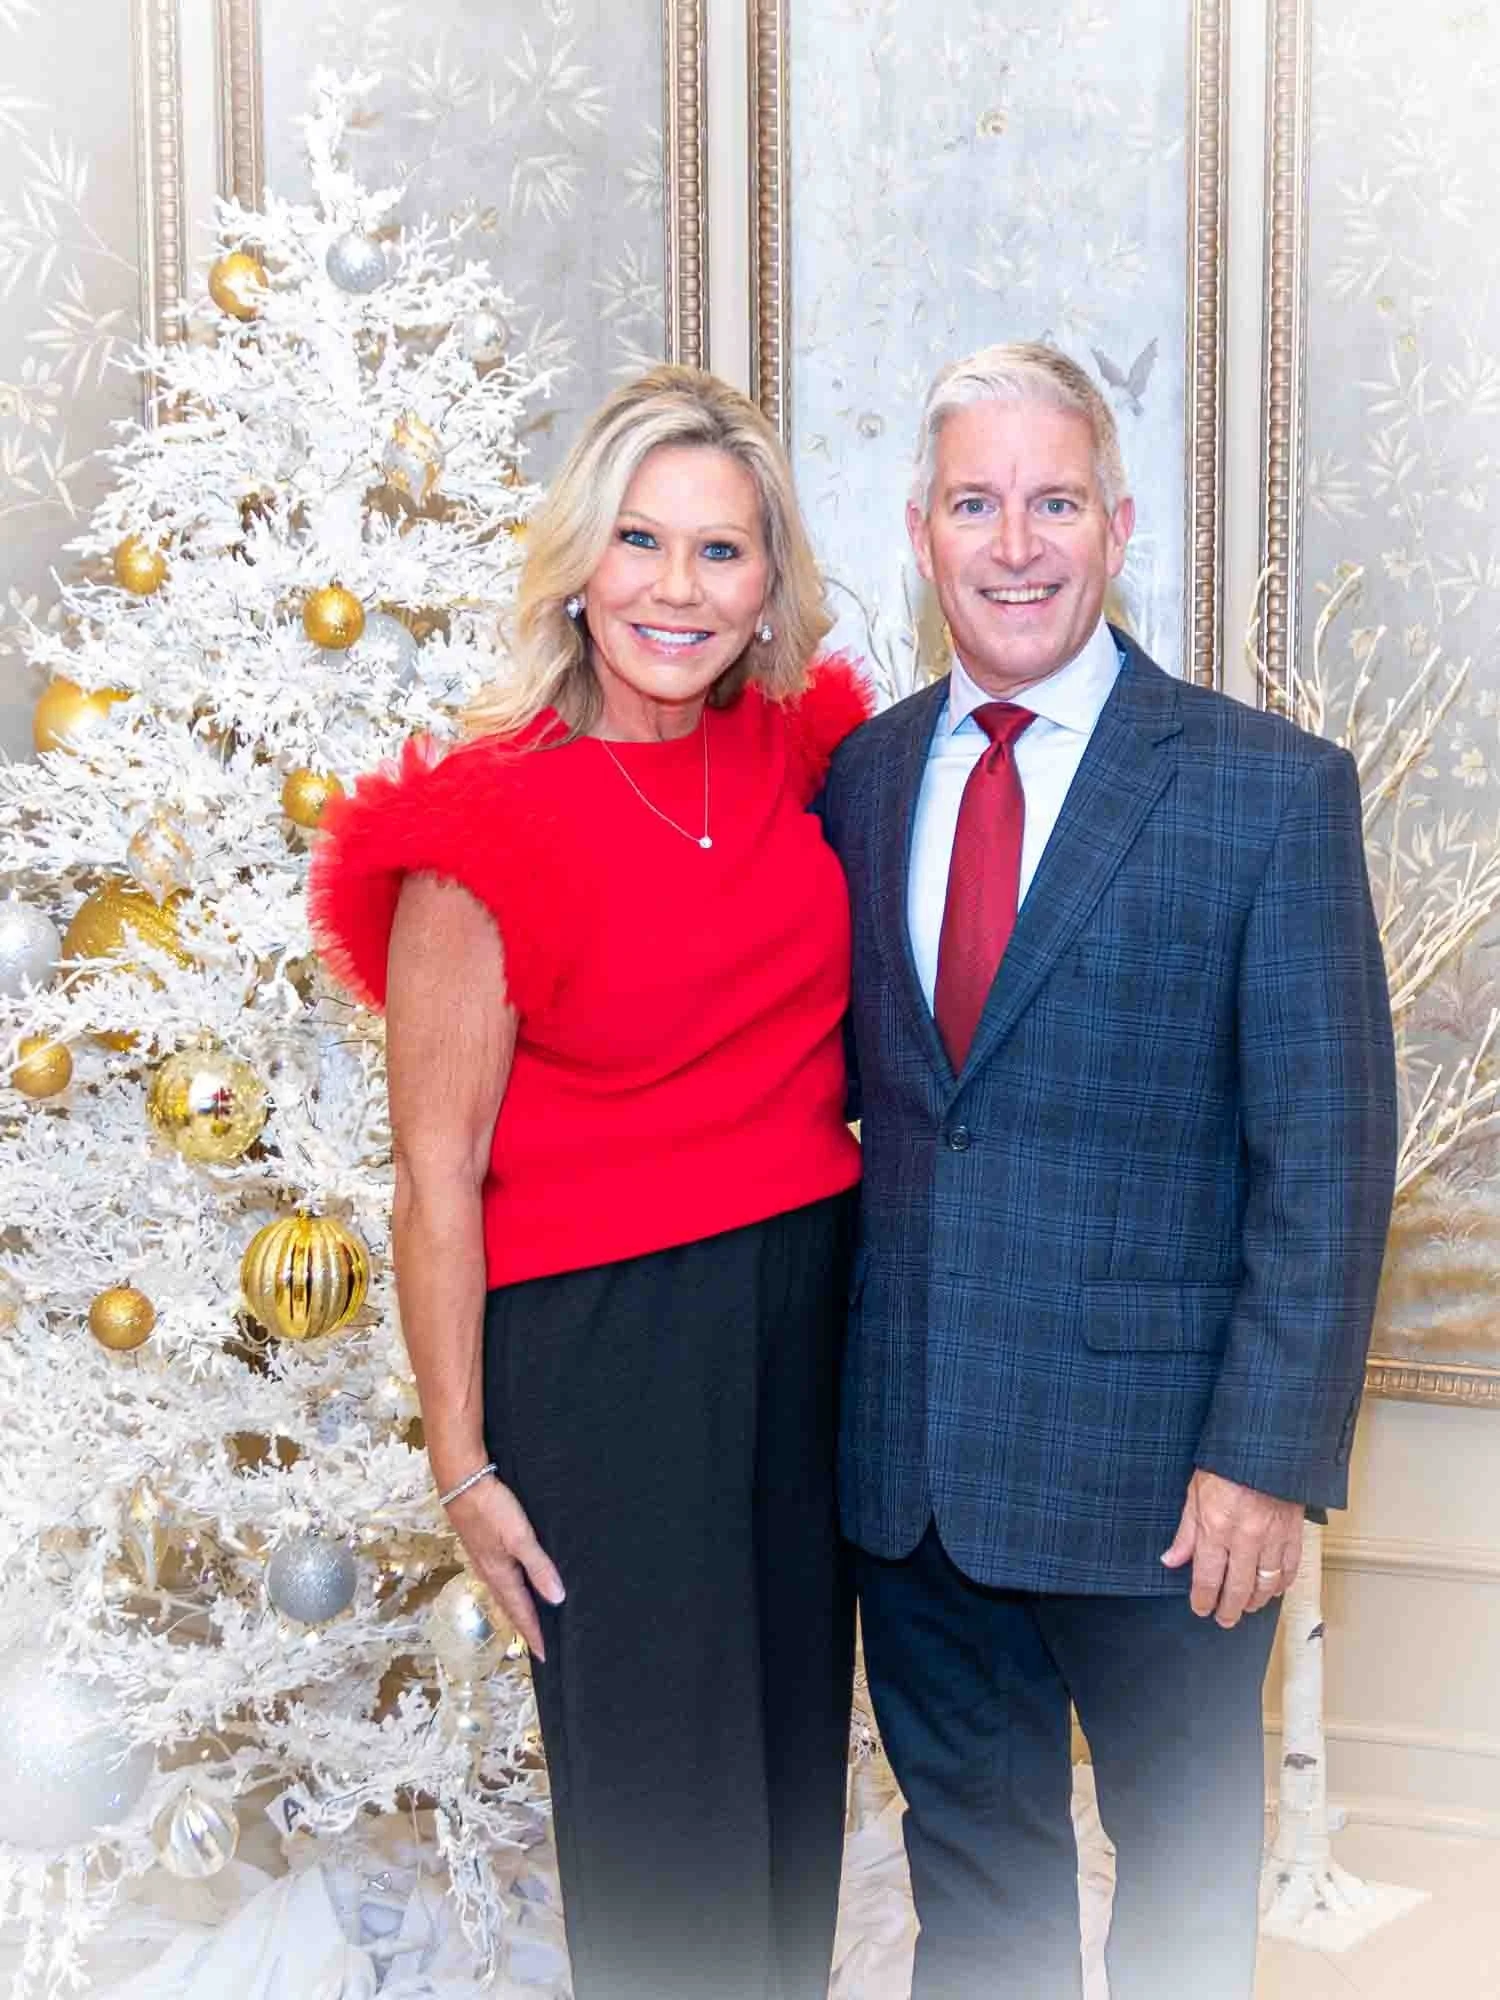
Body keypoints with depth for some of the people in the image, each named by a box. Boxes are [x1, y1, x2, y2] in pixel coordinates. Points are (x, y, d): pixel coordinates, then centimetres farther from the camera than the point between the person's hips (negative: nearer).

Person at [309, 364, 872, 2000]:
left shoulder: (803, 757, 1)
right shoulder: (480, 835, -14)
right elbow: (435, 1178, -9)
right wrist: (464, 1465, -7)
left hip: (813, 1311, 5)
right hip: (600, 1339, -5)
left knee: (797, 1755, 19)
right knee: (658, 1801, 8)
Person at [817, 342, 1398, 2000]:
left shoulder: (1271, 789, -8)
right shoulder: (854, 778, 4)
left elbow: (1327, 1156, -10)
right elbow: (841, 1078, 10)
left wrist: (1268, 1454, -15)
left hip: (1151, 1455, -3)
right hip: (906, 1449, 4)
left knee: (1187, 1847, 16)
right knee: (965, 1840, 20)